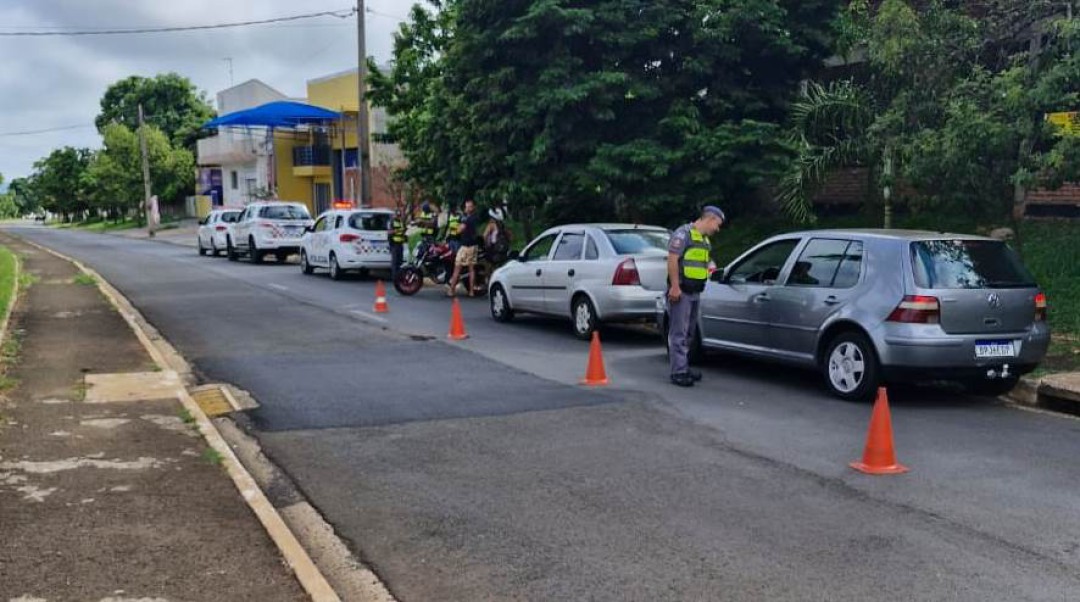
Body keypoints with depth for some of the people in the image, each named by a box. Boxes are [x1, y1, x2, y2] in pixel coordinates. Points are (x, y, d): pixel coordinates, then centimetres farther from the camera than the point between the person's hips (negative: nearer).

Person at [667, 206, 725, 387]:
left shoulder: (705, 239, 19)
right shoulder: (684, 233, -11)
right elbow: (672, 259, -18)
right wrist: (675, 287, -22)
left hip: (695, 292, 9)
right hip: (681, 292, -9)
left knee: (689, 333, 15)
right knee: (679, 333, -7)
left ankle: (684, 367, 24)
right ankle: (679, 372, -6)